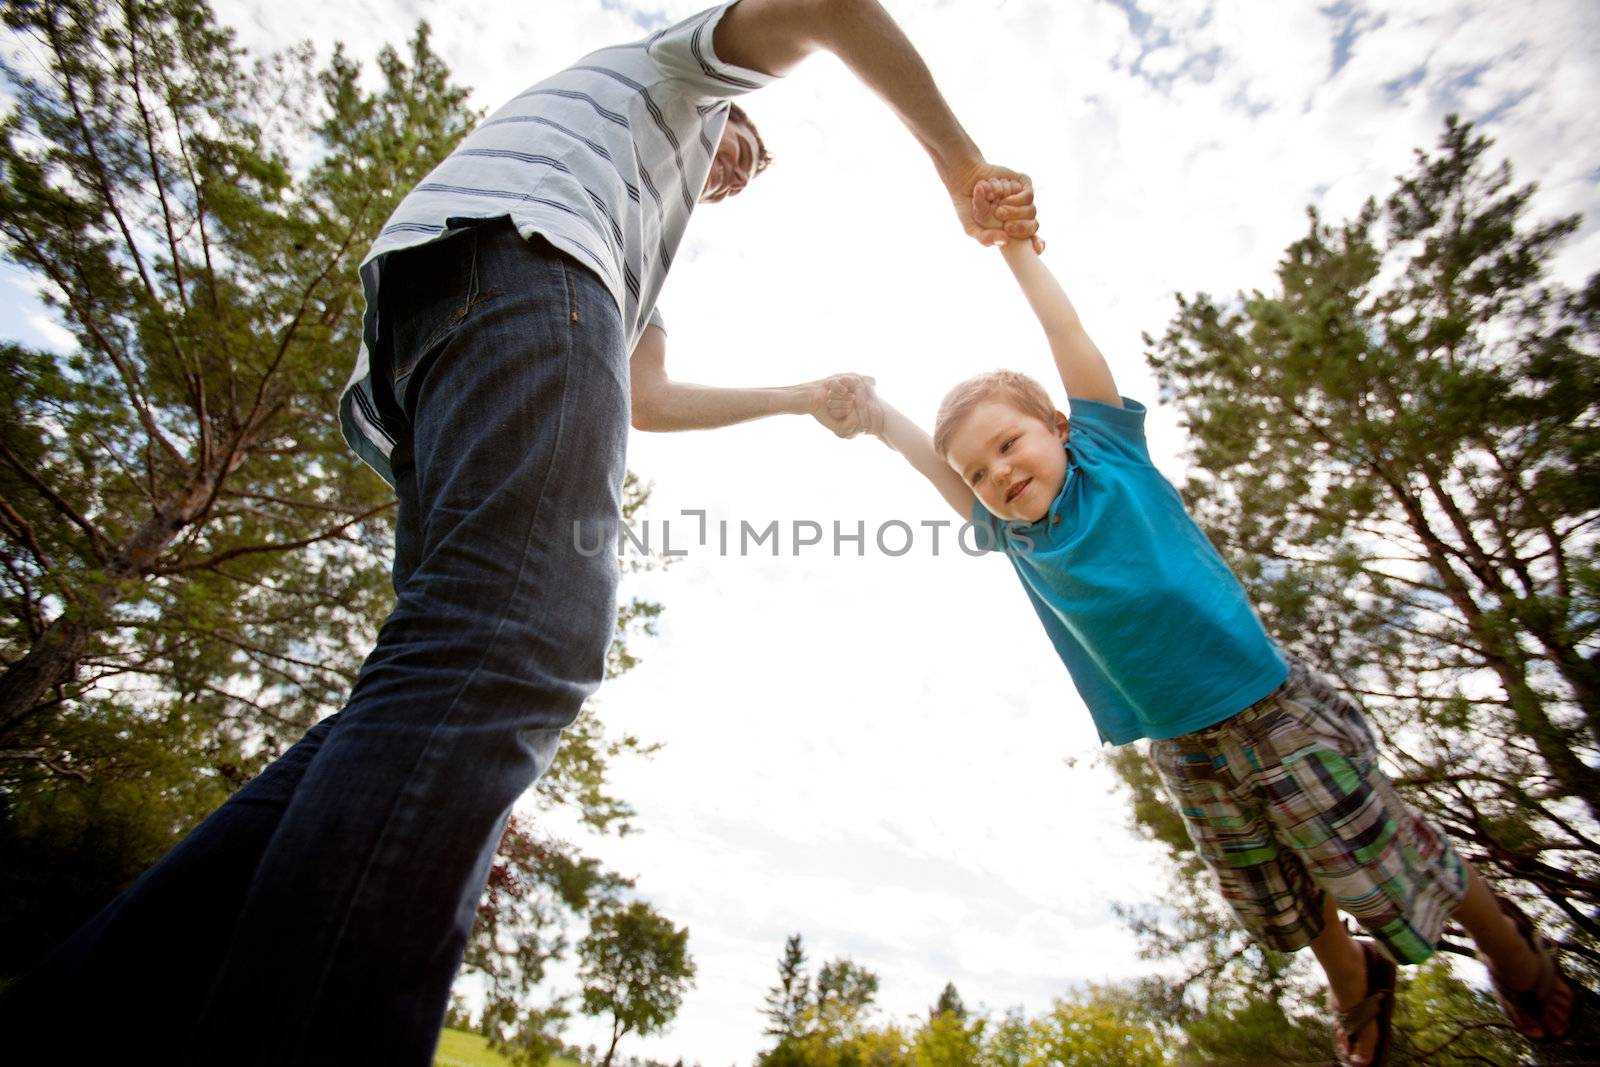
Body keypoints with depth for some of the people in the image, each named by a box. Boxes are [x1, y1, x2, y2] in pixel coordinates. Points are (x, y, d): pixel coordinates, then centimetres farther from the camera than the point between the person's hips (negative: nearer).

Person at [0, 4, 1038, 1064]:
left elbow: (649, 397, 41)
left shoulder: (640, 226, 47)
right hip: (514, 260, -8)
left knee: (432, 699, -5)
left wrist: (800, 397, 52)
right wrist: (960, 162, 20)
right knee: (504, 659, -28)